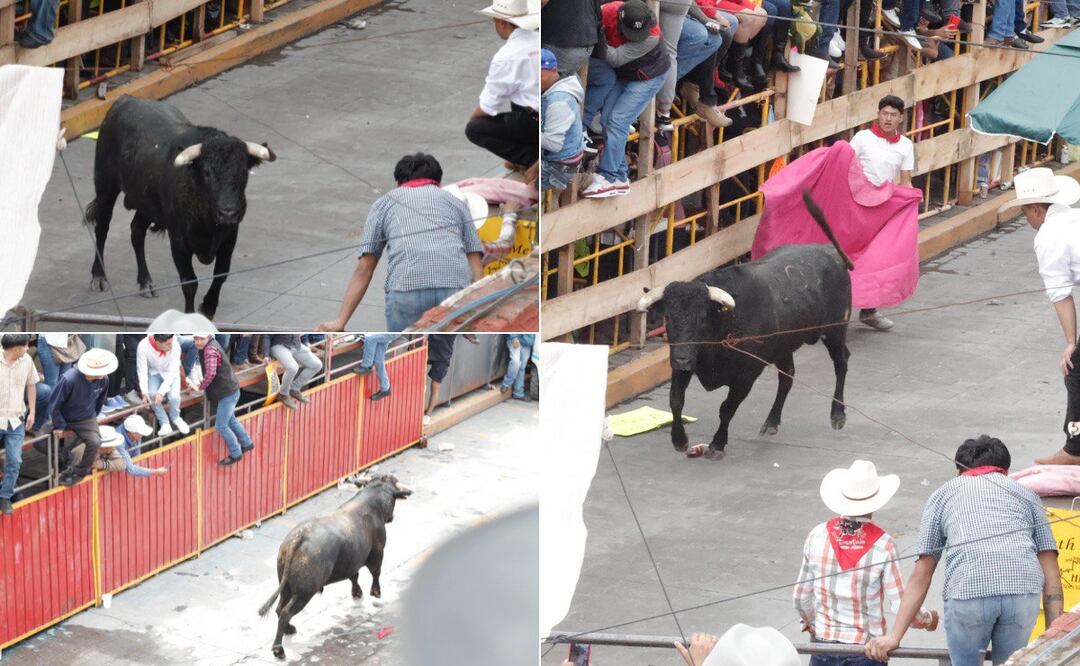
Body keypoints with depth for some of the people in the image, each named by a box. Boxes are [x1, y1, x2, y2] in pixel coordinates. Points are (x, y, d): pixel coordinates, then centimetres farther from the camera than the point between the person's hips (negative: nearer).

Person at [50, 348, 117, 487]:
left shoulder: (103, 380, -15)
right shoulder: (69, 379, -32)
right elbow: (54, 405, -19)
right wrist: (60, 426, -14)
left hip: (86, 419, 2)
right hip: (64, 419, -2)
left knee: (94, 442, -25)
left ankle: (78, 472, -5)